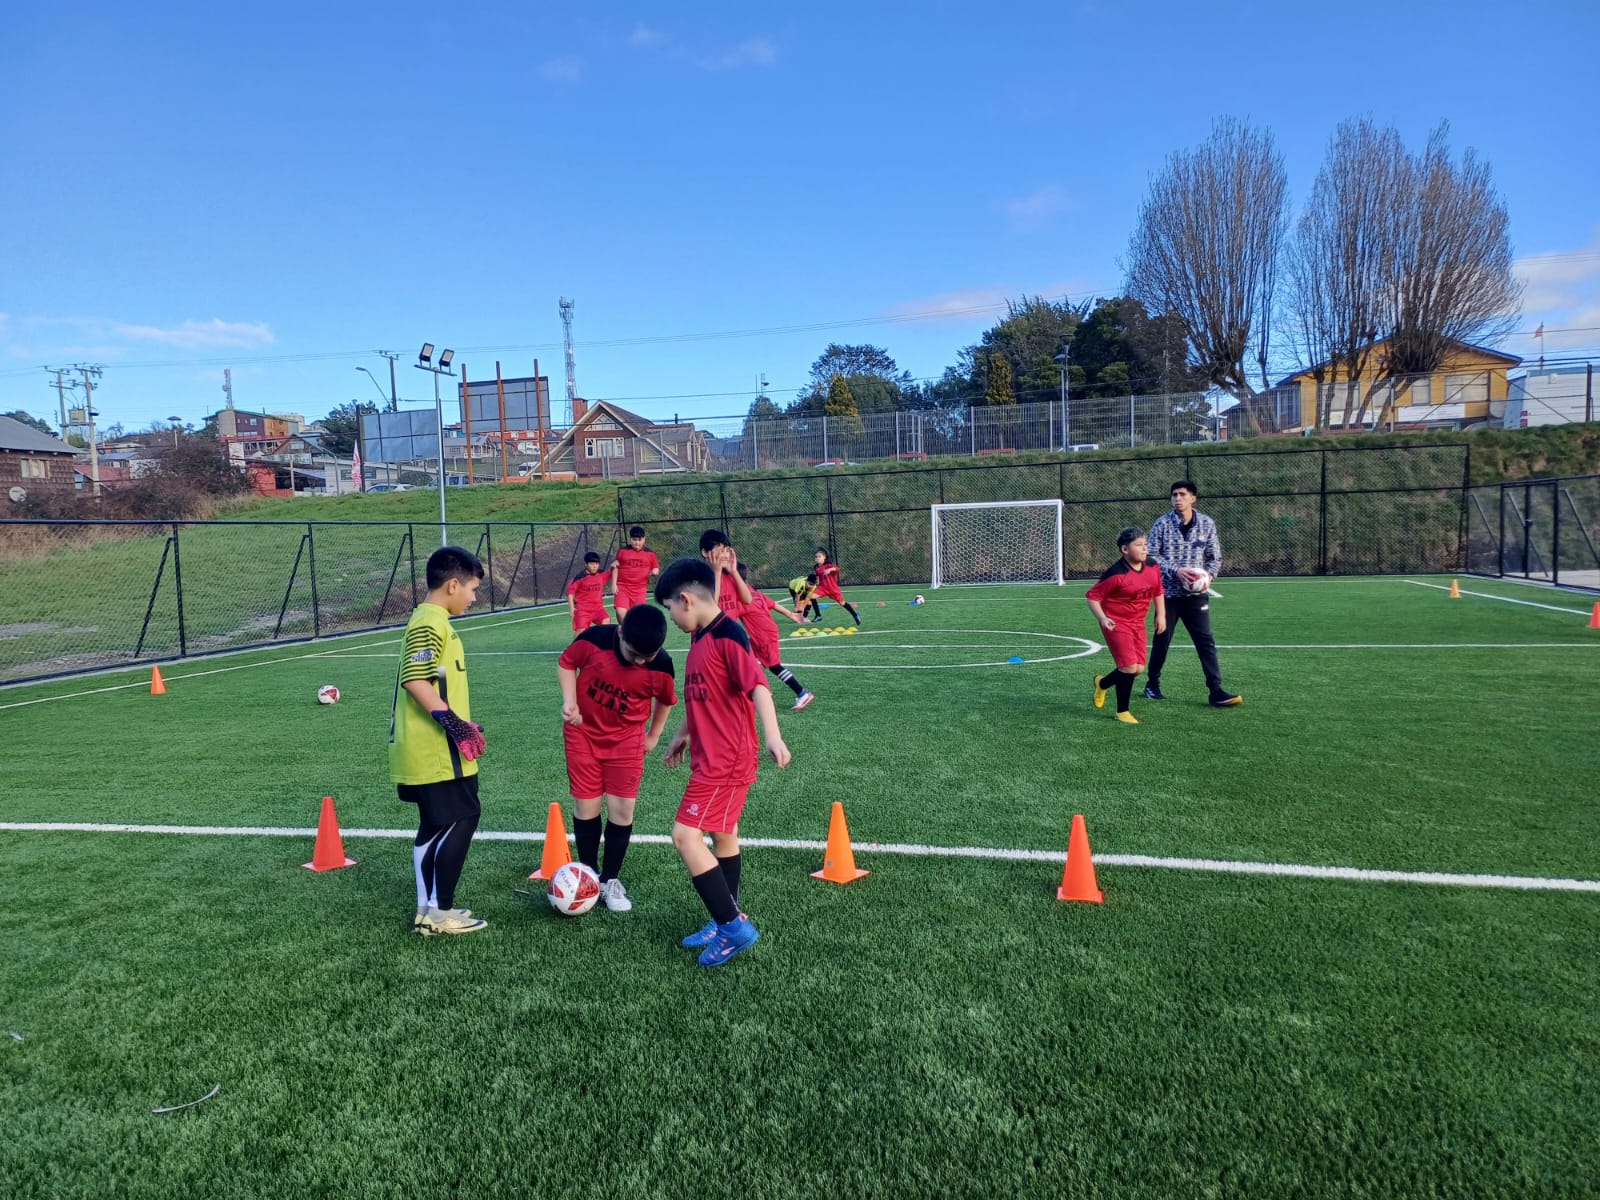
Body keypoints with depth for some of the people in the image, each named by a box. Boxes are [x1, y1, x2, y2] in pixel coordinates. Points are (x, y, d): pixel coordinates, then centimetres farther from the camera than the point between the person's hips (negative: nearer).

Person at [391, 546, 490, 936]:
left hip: (427, 749, 10)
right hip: (436, 750, -10)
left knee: (436, 825, 15)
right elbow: (416, 680, -27)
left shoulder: (427, 620, 15)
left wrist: (457, 726, 24)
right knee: (461, 820, -3)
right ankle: (441, 911, 3)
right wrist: (453, 722, -24)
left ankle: (428, 910, 21)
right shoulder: (431, 623, -16)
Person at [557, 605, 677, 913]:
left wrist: (653, 735, 11)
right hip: (584, 733, 0)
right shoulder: (593, 640, -25)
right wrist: (570, 700, -16)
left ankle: (611, 880, 17)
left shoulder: (661, 666, -21)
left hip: (626, 739, 0)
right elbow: (566, 663, -4)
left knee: (622, 810, -3)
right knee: (586, 807, 4)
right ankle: (589, 873, 25)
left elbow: (666, 700, 1)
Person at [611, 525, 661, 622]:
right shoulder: (622, 551, 4)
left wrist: (655, 573, -16)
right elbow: (616, 567, 10)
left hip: (640, 589, 0)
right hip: (622, 587, 0)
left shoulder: (650, 554, 4)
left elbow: (656, 570, 8)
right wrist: (614, 584, 2)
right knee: (620, 612, -15)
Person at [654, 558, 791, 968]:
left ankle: (733, 926, -4)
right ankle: (727, 923, 29)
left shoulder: (728, 635, -18)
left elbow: (758, 686, -28)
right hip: (712, 757, 10)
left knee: (685, 835, -11)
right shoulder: (700, 638, 11)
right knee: (722, 835, 16)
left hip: (725, 761, -10)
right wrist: (683, 733, 31)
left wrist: (772, 736, -40)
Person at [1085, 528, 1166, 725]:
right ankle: (1122, 711, 7)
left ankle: (1102, 683, 32)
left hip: (1138, 624, 7)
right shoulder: (1117, 575, -21)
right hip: (1117, 624, -7)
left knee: (1139, 668, 4)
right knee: (1130, 667, -13)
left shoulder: (1153, 568, -1)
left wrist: (1161, 615, 11)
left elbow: (1158, 592, 17)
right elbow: (1092, 596, -15)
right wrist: (1102, 618, -23)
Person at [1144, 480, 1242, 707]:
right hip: (1168, 592, -1)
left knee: (1206, 641, -5)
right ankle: (1153, 684, 27)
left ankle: (1216, 691, -4)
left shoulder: (1207, 524, 2)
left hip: (1195, 594, 1)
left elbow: (1215, 557, 8)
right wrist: (1175, 571, -18)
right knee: (1162, 640, 9)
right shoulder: (1162, 523, -4)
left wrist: (1209, 575, -11)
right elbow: (1152, 555, -5)